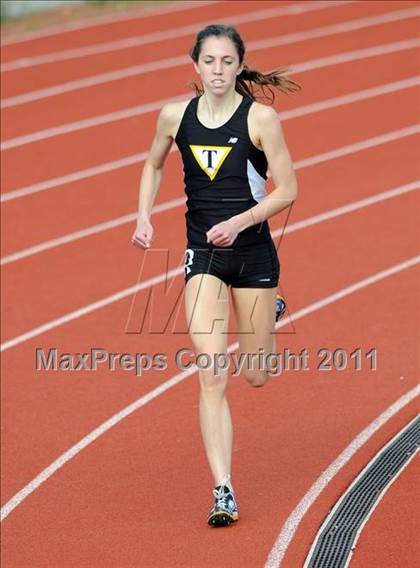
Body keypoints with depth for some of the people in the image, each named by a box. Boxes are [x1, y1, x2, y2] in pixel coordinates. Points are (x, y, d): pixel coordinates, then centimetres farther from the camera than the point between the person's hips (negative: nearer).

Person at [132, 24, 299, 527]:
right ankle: (223, 492, -9)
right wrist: (144, 218, 3)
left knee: (257, 376, 13)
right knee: (212, 377, -11)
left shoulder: (260, 117, -11)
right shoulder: (175, 116, -2)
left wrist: (239, 222, -20)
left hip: (253, 251, -1)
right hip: (202, 254, 1)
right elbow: (153, 165, 18)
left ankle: (267, 316, 49)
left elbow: (287, 190, -7)